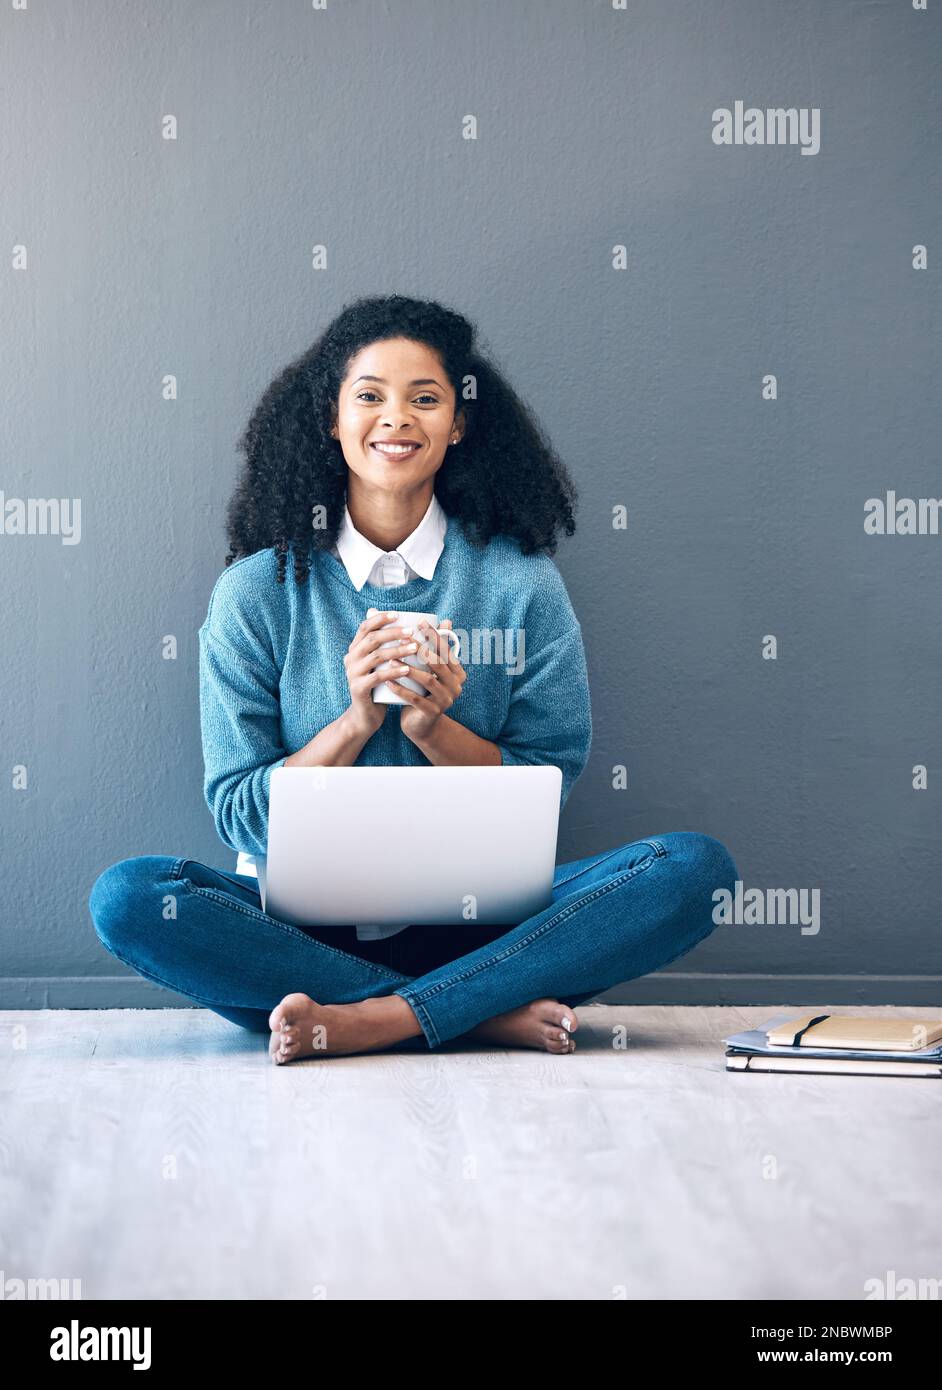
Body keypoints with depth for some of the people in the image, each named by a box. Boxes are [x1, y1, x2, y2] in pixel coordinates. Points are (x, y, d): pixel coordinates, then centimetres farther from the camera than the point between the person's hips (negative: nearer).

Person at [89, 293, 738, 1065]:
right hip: (302, 924, 0)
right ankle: (488, 1014, -25)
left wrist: (435, 729, -14)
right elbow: (238, 814, 0)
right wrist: (355, 722, -15)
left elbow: (552, 790, 3)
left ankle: (374, 1019, -28)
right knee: (127, 897, -29)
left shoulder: (521, 582, 4)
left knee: (695, 866, -22)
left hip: (476, 921, 1)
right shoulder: (256, 592, 2)